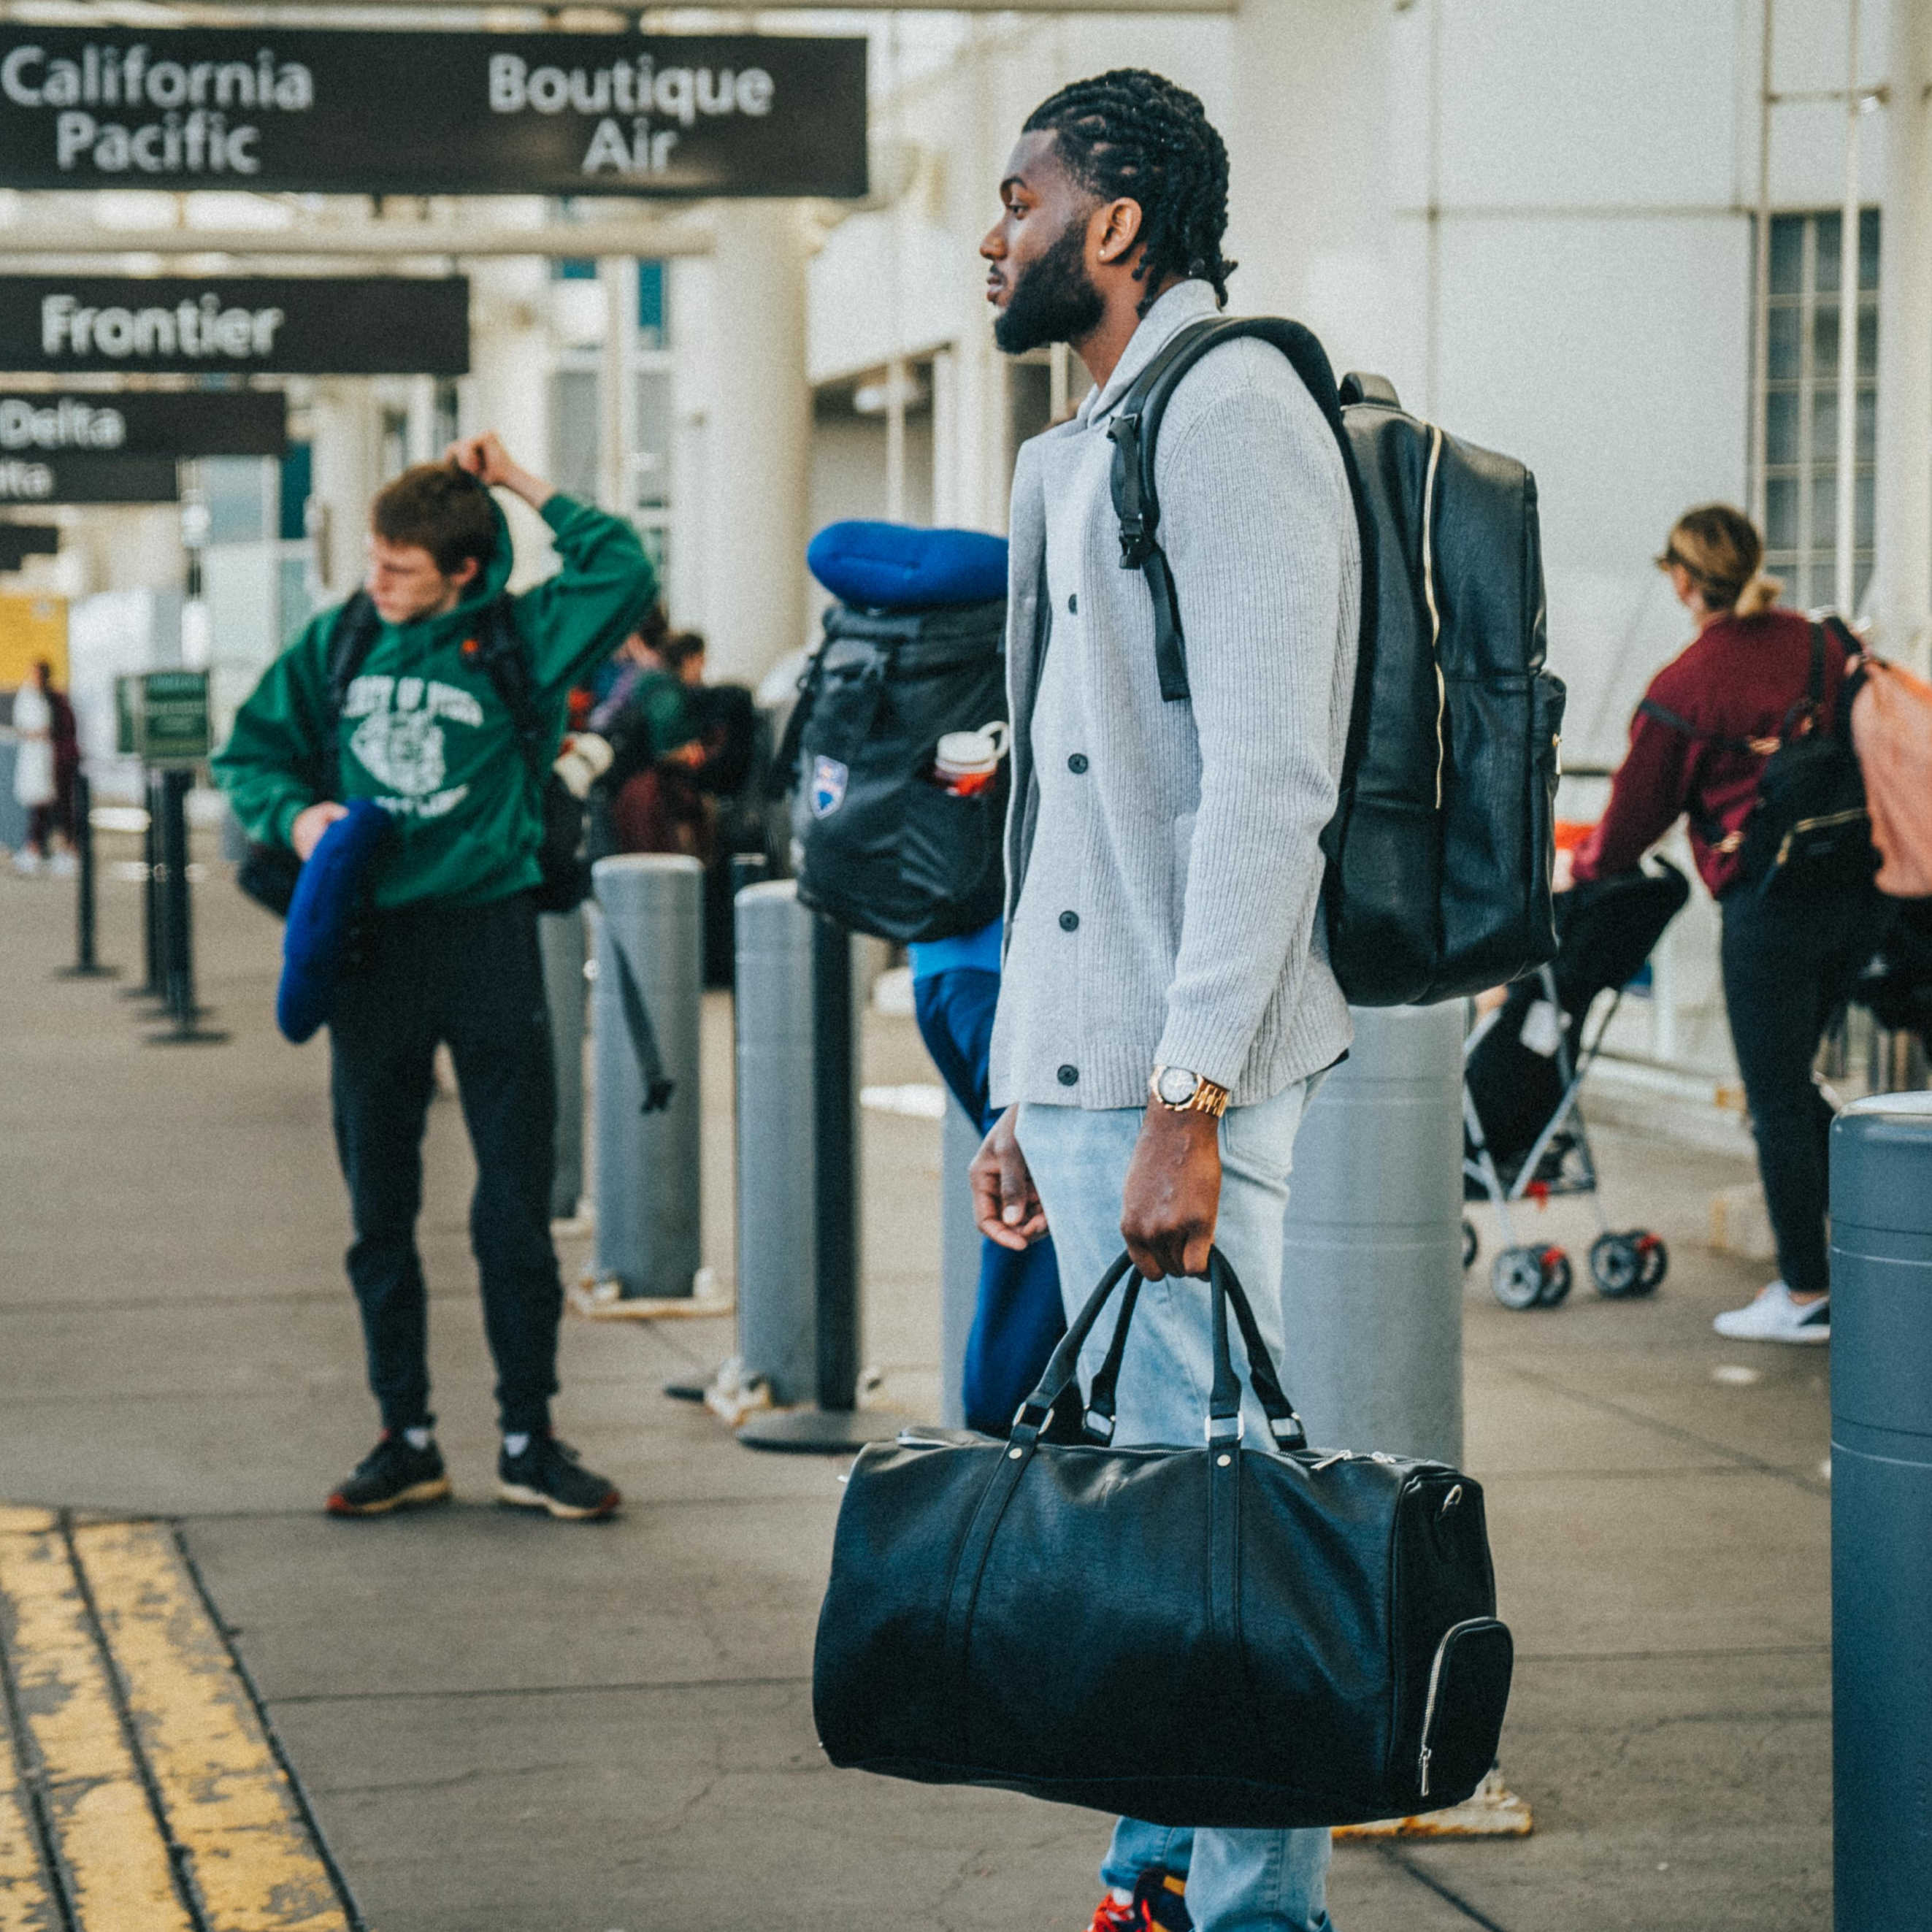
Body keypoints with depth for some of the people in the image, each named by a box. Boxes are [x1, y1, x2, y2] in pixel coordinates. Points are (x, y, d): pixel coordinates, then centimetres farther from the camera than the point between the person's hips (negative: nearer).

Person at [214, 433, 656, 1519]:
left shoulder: (516, 641, -1)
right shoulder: (336, 645, 7)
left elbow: (624, 573, -15)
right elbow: (253, 750, 15)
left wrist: (527, 488, -9)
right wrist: (293, 813, -5)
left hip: (489, 937, -3)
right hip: (373, 946, 3)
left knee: (518, 1209, 1)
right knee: (381, 1212, 8)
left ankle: (530, 1441, 11)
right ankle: (407, 1440, 18)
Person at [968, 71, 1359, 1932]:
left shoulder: (1230, 411, -10)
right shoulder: (1082, 453, 21)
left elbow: (1268, 786, -19)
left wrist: (1185, 1103, -23)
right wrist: (1026, 1097, 19)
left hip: (1178, 1079, -10)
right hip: (1081, 1069, 10)